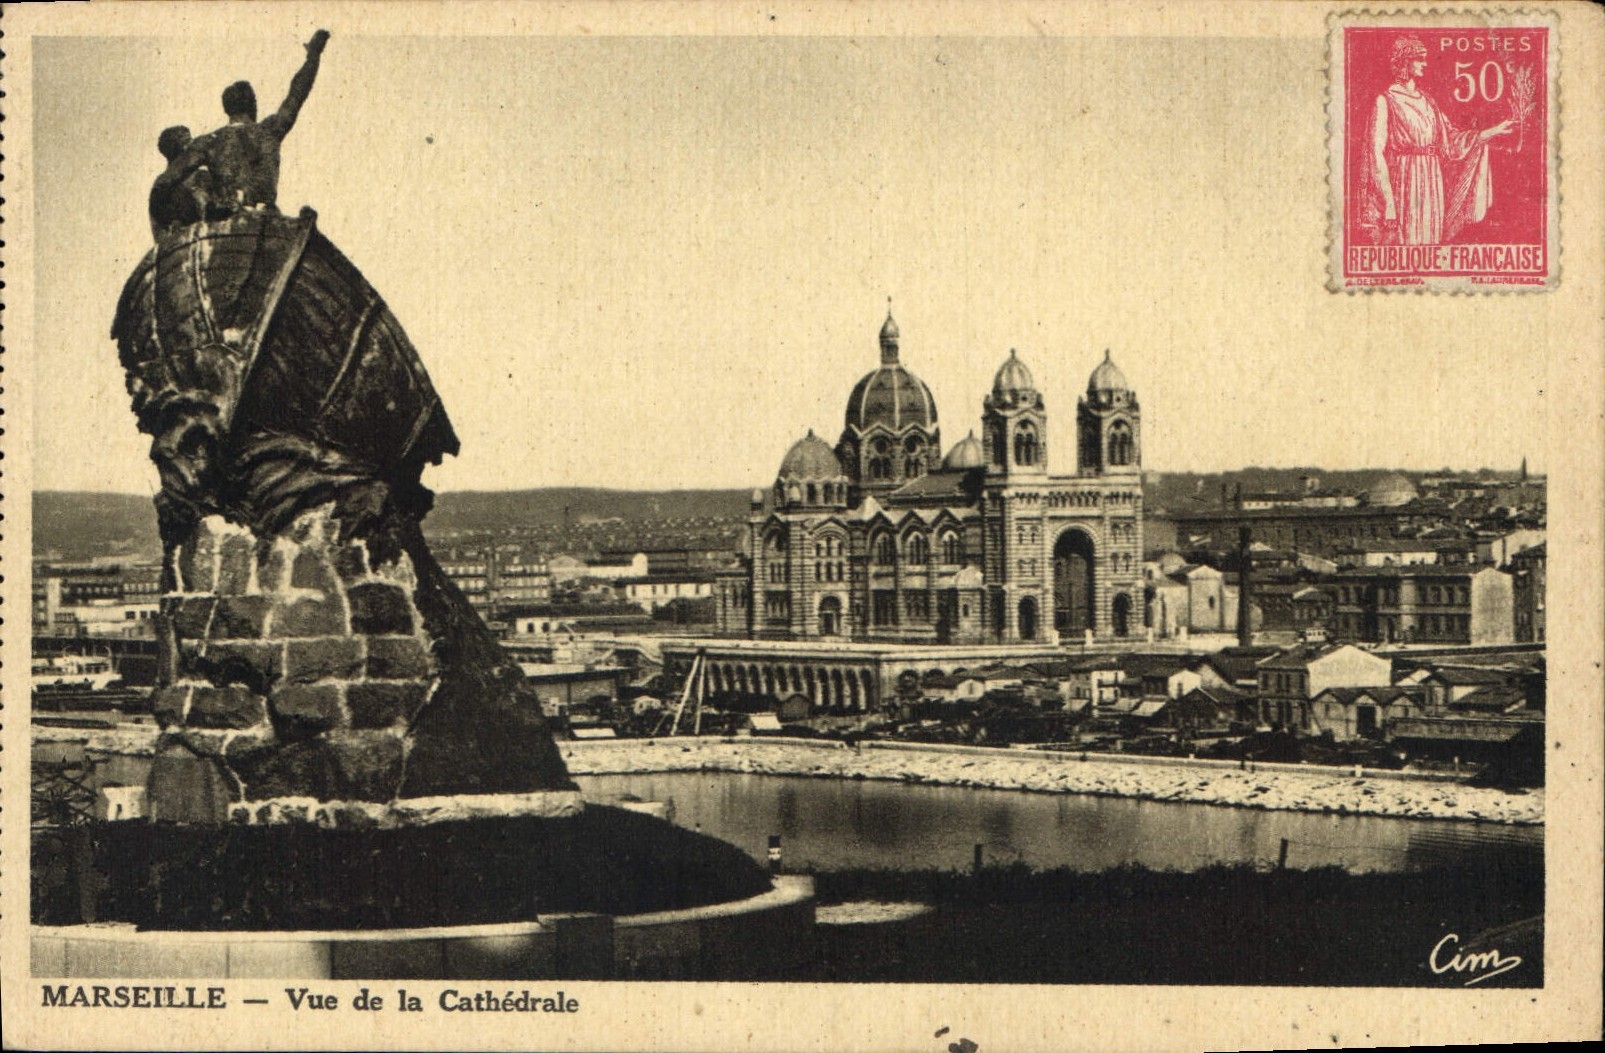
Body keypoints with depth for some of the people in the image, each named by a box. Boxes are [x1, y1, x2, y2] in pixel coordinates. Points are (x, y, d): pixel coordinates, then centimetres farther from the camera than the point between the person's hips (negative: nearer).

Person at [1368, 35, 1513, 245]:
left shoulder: (1426, 101, 17)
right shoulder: (1386, 101, -3)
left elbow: (1452, 139, 18)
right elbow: (1377, 151, -10)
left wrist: (1494, 131, 14)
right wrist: (1387, 201, -17)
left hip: (1432, 181, 6)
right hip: (1404, 180, -6)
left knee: (1430, 238, 5)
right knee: (1404, 241, -8)